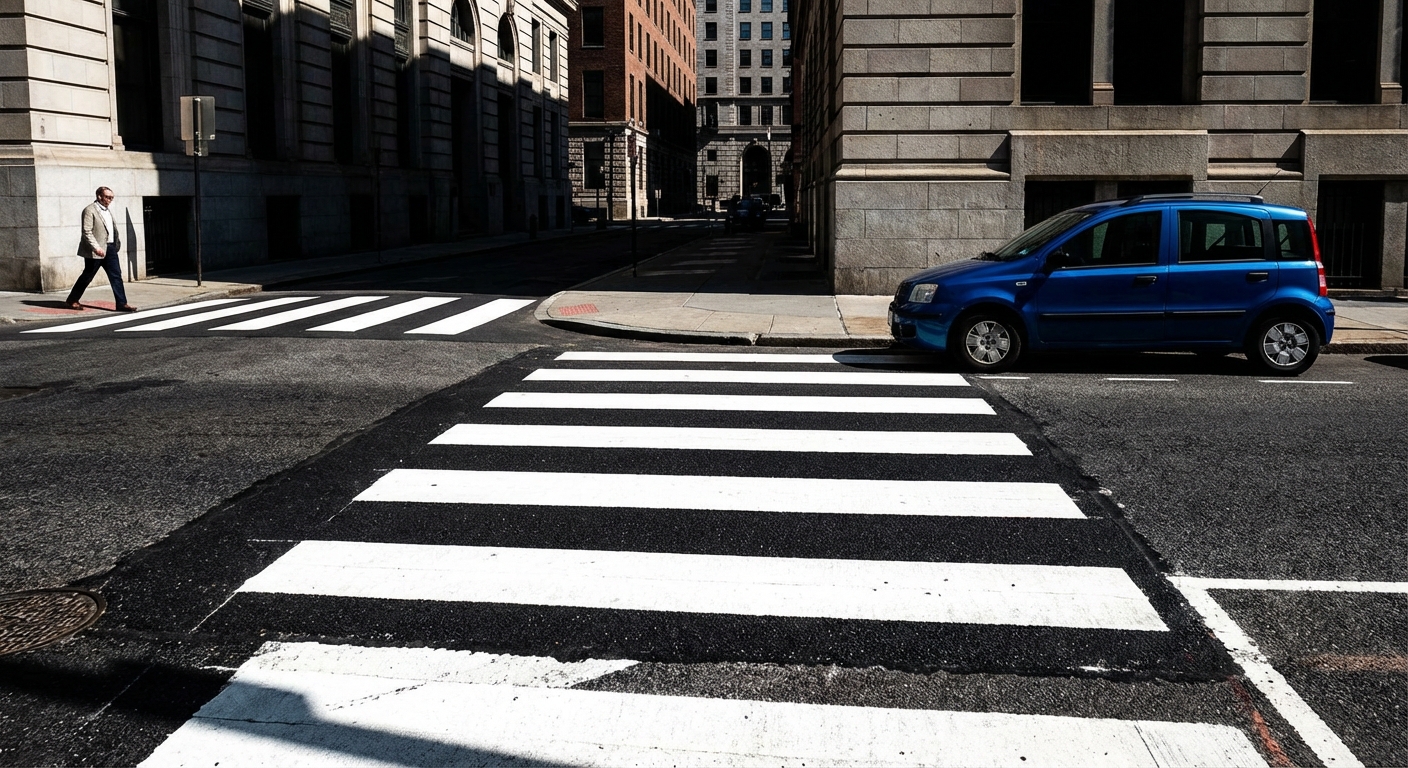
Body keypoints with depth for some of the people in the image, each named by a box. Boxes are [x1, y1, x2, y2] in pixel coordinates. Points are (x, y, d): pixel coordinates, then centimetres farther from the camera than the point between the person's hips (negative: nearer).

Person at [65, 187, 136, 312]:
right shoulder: (90, 210, -12)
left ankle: (121, 304, -1)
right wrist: (96, 247, -25)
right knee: (87, 276, 4)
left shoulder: (107, 210, 15)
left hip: (110, 248, 8)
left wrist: (118, 241, 13)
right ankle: (71, 301, 19)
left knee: (116, 276, 0)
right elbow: (87, 232, -18)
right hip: (96, 250, -8)